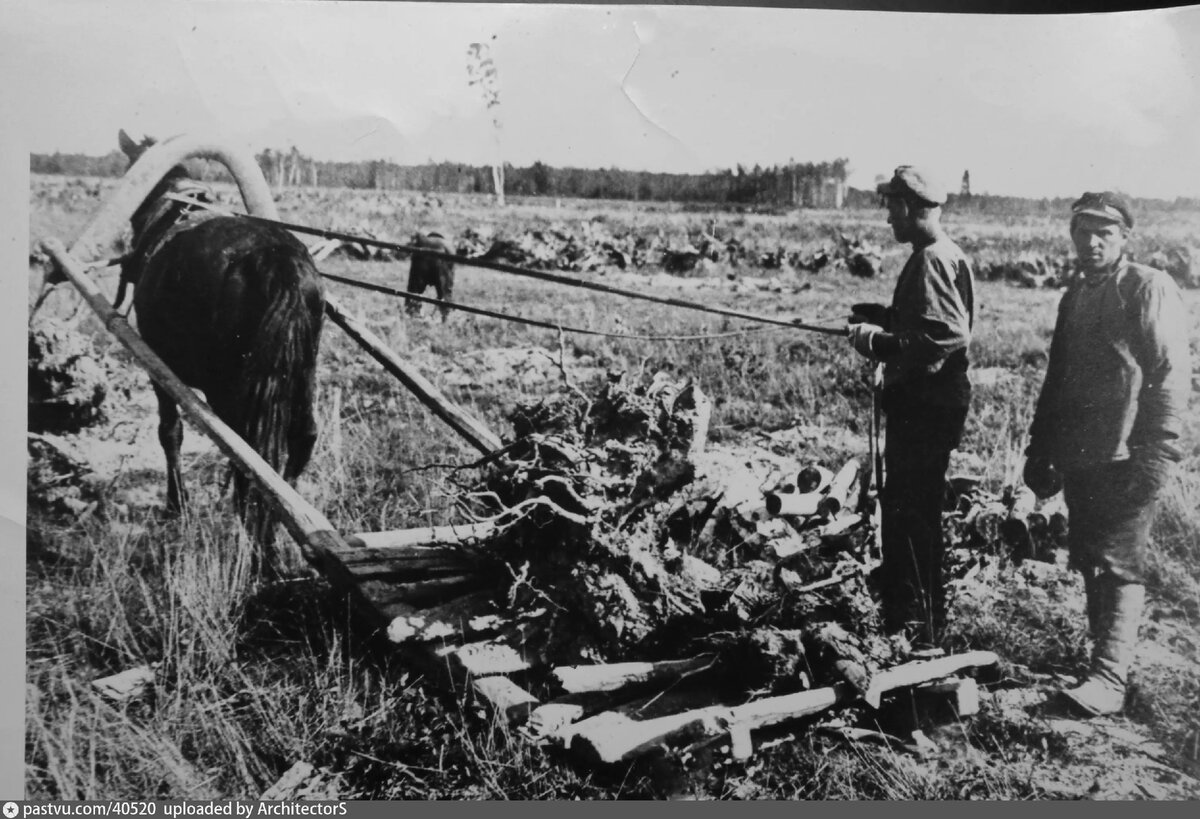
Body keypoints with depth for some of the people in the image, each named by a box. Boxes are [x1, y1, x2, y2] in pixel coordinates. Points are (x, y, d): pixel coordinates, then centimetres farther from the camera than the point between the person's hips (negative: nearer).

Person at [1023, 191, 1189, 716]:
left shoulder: (1150, 289, -5)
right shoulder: (1076, 293, 17)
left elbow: (1170, 375, -11)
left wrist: (1156, 455, -18)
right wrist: (1040, 451, 16)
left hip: (1126, 458, -7)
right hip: (1079, 457, 7)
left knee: (1118, 566, -8)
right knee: (1088, 560, 12)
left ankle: (1109, 679, -8)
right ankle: (1104, 650, 25)